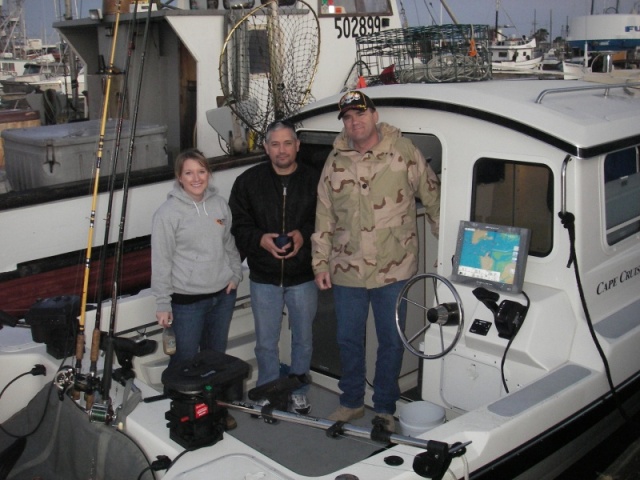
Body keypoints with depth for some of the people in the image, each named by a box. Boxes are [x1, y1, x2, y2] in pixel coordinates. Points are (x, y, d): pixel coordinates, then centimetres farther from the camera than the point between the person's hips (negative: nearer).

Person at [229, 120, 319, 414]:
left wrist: (305, 235, -21)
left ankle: (299, 392, 37)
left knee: (303, 338, 16)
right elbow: (237, 227, -2)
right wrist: (260, 239, -19)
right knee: (266, 341, 13)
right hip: (263, 278, 1)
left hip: (303, 277, 0)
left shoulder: (314, 180, -6)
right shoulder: (248, 182, -3)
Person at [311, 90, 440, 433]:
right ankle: (351, 402, 35)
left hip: (394, 270, -3)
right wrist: (321, 263, 6)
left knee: (392, 341, 9)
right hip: (346, 271, 3)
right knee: (348, 340, 15)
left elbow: (433, 197, 1)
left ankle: (385, 408, 28)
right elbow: (324, 215, 8)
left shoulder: (403, 152, -5)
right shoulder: (335, 161, 4)